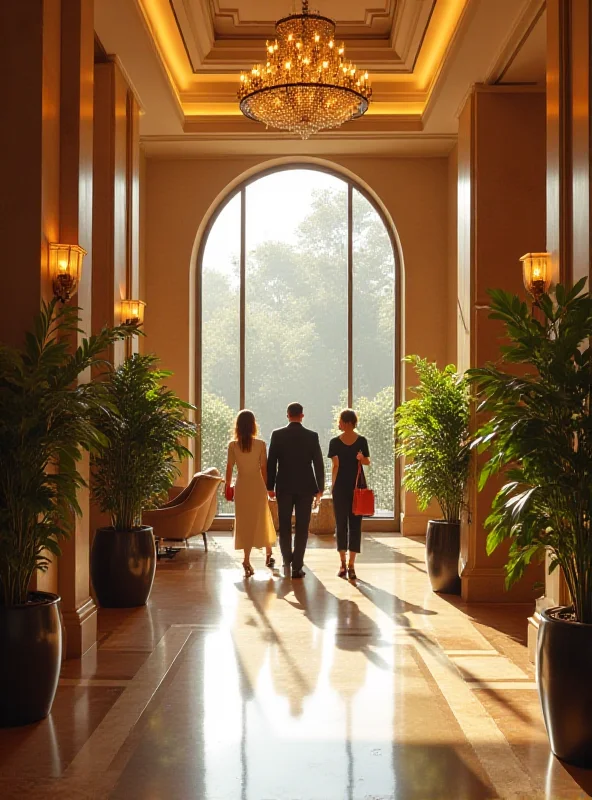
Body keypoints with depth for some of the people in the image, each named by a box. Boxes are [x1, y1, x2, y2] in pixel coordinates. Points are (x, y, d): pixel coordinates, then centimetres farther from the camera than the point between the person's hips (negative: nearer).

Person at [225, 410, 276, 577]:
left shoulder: (233, 445, -5)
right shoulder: (260, 444, -7)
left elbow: (229, 468, -2)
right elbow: (264, 468, -4)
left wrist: (227, 487, 9)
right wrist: (267, 487, 7)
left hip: (241, 486, 0)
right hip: (257, 485, 0)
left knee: (244, 522, 7)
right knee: (261, 520, 17)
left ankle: (248, 561, 4)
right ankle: (268, 554, 25)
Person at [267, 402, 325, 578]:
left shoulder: (277, 434, -3)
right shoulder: (312, 436, -3)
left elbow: (271, 463, -2)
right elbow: (318, 464, -3)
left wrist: (270, 487, 5)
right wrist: (320, 488, 5)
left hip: (284, 487, 1)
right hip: (305, 487, 0)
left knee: (284, 526, 14)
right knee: (302, 527, 4)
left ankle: (287, 561, 13)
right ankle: (297, 567, 3)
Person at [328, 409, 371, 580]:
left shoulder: (361, 441, -1)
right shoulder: (335, 442, 1)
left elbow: (367, 462, 8)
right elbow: (335, 466, 5)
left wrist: (362, 458, -14)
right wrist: (333, 485, 1)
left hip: (357, 487, -1)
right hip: (340, 488, 1)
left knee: (355, 524, 0)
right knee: (341, 524, 3)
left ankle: (351, 565, 4)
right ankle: (344, 563, 13)